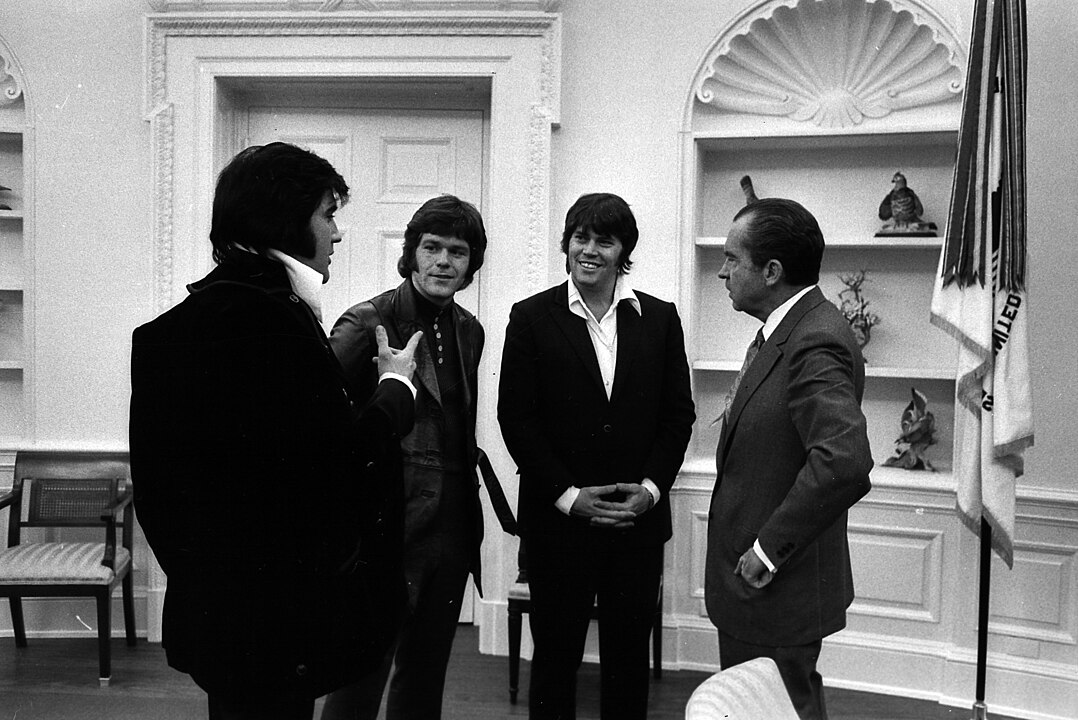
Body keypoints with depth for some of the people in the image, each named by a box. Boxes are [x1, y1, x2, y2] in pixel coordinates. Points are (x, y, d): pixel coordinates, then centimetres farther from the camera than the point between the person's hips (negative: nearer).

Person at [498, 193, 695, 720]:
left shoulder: (660, 319, 6)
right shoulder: (532, 318, 0)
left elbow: (678, 413, 6)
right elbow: (516, 418, -4)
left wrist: (651, 488, -7)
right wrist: (569, 496, -11)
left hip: (639, 519, 2)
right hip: (558, 519, -2)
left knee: (628, 657, 11)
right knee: (555, 656, 9)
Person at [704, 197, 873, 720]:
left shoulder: (816, 343, -24)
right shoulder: (783, 331, 9)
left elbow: (844, 461, -36)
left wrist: (769, 549, -27)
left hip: (777, 589, -10)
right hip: (747, 578, 10)